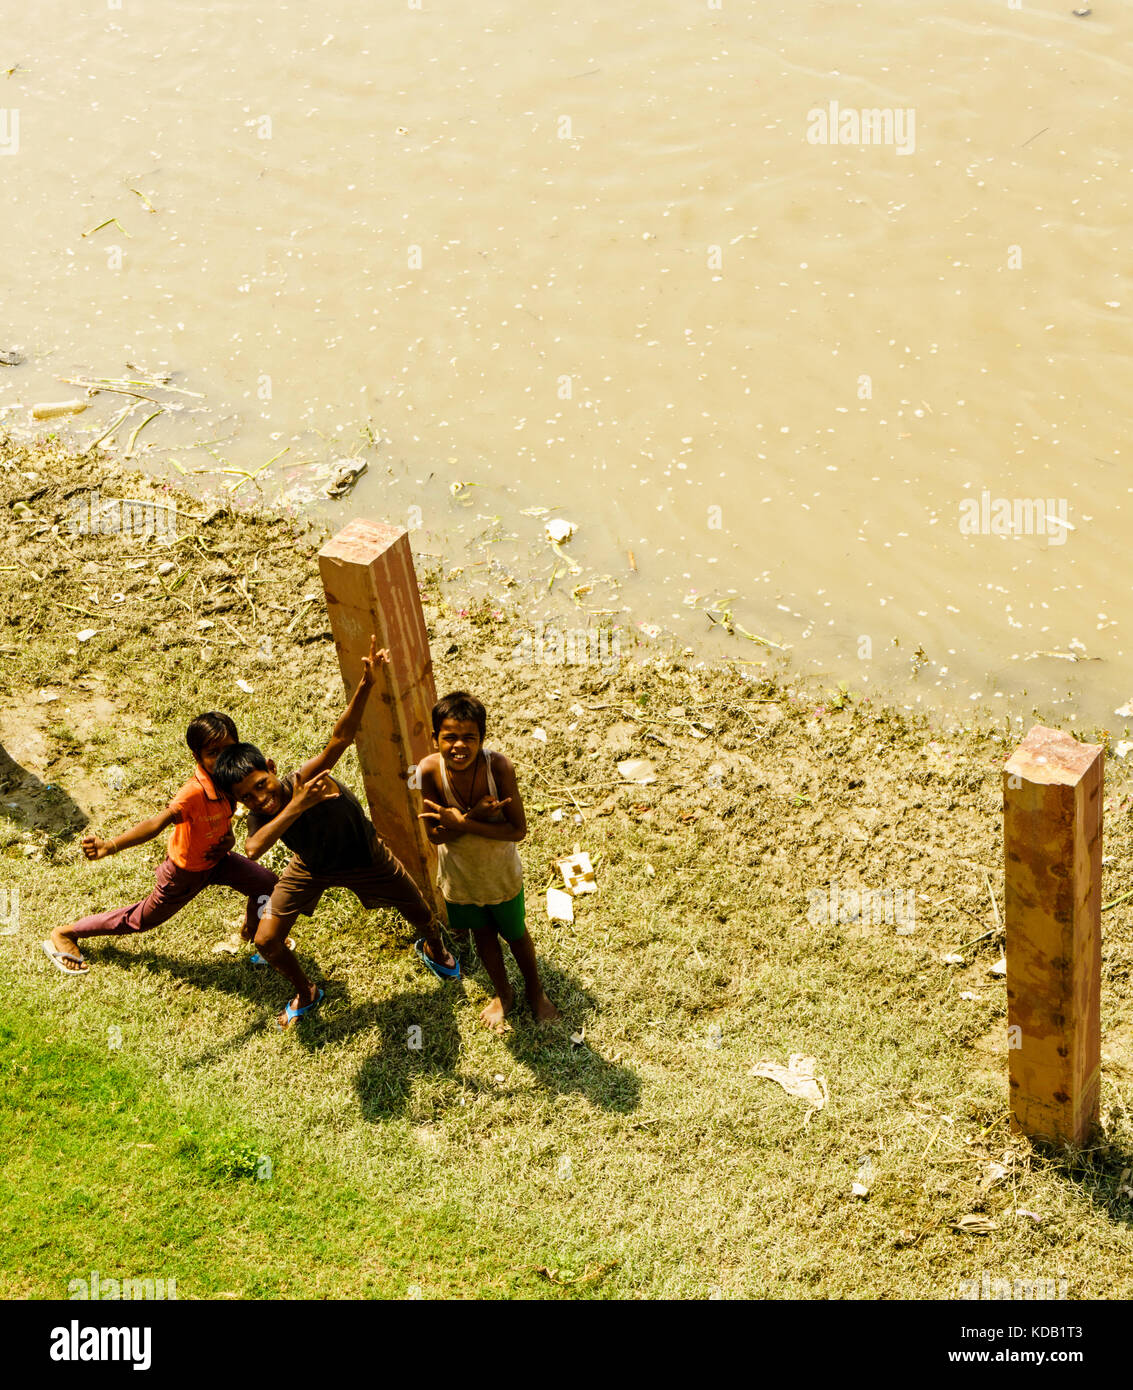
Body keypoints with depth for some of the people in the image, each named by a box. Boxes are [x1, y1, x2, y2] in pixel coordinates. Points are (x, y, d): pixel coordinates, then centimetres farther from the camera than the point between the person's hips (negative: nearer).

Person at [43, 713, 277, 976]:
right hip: (184, 873, -6)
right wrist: (109, 846, -65)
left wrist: (228, 837, -12)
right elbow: (156, 823, -52)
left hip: (216, 860, 6)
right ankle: (65, 934, 33)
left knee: (267, 883, 5)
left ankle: (251, 932, 39)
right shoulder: (194, 793, -40)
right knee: (142, 919, 13)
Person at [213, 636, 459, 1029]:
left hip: (364, 856, -2)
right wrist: (295, 808, -63)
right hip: (310, 867, 2)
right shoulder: (259, 816, -30)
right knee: (266, 942, -3)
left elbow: (340, 738, -58)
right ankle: (306, 993, 29)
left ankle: (433, 948, 50)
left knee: (421, 914, 10)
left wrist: (365, 685, -75)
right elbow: (253, 849, -55)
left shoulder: (305, 780, -40)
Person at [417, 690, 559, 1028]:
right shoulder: (429, 771, -30)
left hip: (501, 872, -1)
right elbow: (434, 834, -22)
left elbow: (518, 830, -28)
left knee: (515, 934, 24)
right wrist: (476, 816, -38)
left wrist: (462, 822, -36)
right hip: (460, 875, 1)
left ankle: (535, 991, 54)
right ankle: (503, 993, 55)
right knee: (483, 935, 27)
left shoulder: (498, 766, -34)